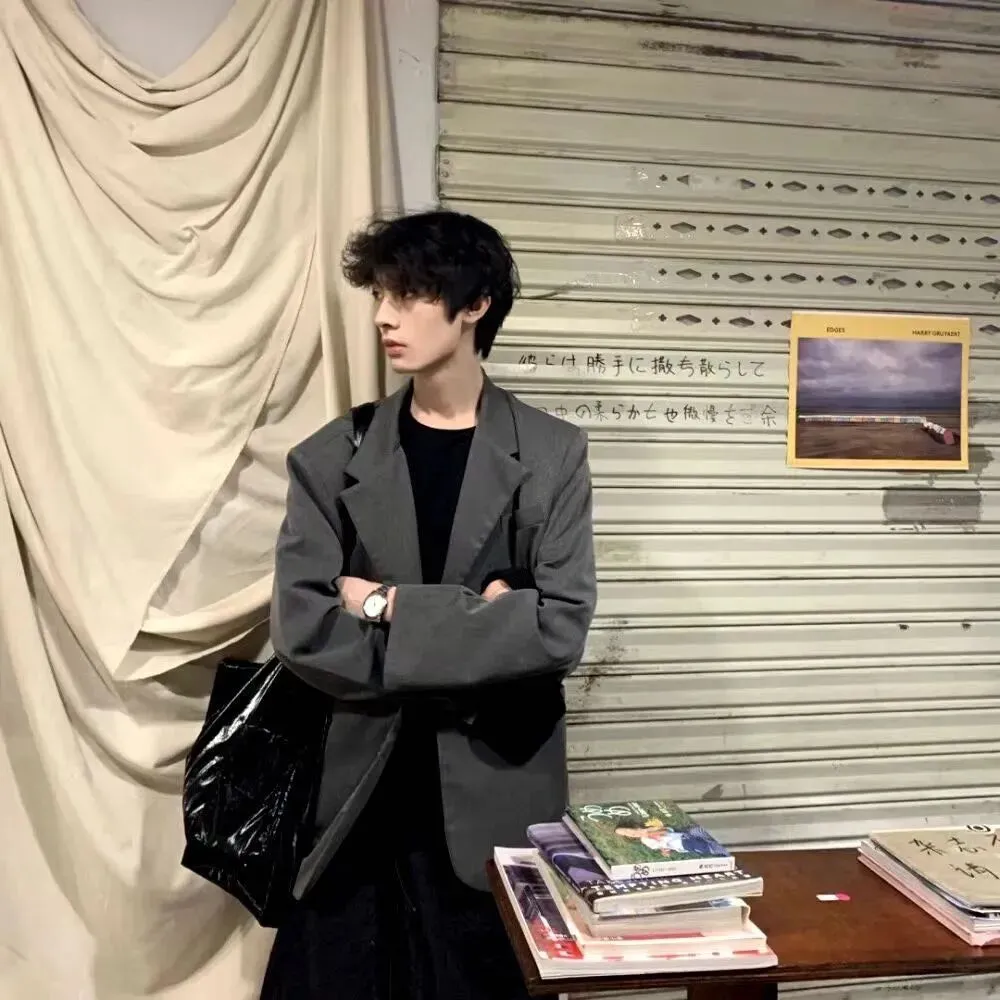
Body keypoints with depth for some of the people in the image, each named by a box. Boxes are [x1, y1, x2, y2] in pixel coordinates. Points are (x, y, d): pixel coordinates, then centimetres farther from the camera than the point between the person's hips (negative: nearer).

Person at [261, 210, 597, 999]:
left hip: (499, 794, -1)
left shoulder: (552, 454, -3)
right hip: (359, 793, 2)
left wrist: (394, 609, -13)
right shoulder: (331, 458, 0)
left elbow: (560, 629, -12)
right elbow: (302, 631, -8)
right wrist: (469, 628, -13)